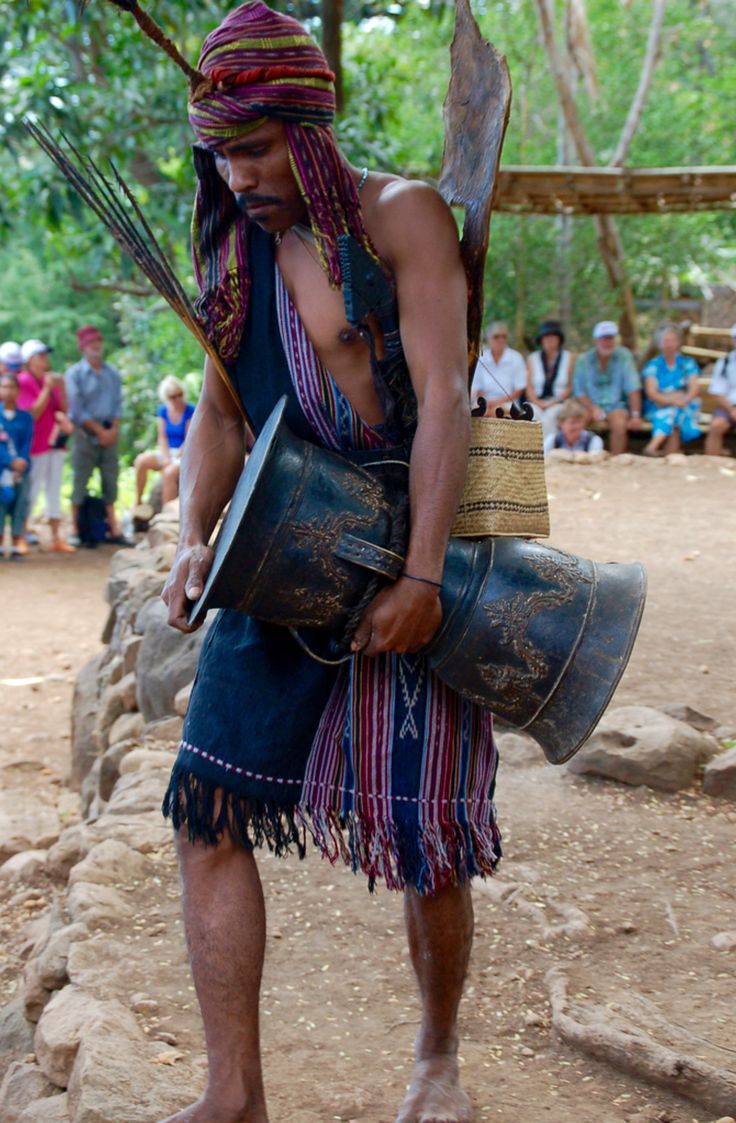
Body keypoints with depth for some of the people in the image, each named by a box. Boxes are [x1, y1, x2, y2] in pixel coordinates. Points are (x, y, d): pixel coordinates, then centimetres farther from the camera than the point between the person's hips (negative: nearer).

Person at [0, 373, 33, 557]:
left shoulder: (25, 417, 7)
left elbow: (27, 444, 4)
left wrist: (22, 462, -13)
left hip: (21, 469, 2)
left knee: (20, 504, 2)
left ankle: (17, 543, 8)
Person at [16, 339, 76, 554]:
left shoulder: (51, 380, 11)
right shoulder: (23, 382, -9)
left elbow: (64, 410, 13)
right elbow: (32, 413, -17)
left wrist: (61, 388, -2)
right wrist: (47, 389, -17)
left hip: (56, 442, 7)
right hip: (36, 444, -7)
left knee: (54, 490, 8)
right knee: (32, 489, -5)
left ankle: (56, 538, 11)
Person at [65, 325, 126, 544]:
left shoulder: (112, 373, 10)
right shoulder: (74, 374, -4)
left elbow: (118, 403, 8)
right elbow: (77, 410, -8)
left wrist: (114, 430, -6)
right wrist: (100, 431, -11)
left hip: (110, 433, 5)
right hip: (86, 433, -5)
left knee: (110, 482, 5)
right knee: (80, 483, -2)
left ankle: (113, 531, 8)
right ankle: (76, 532, 1)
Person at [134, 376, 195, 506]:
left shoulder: (190, 412, -7)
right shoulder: (163, 411, 7)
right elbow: (162, 437, 3)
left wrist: (174, 459, -15)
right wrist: (166, 458, -12)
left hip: (184, 453, -5)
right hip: (167, 451, 5)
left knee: (169, 472, -35)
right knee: (141, 460, -23)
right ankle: (138, 502, -16)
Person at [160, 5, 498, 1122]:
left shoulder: (404, 217, -9)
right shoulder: (239, 247, 9)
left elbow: (443, 402, -15)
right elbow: (219, 411, 11)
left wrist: (420, 578, -22)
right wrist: (195, 541, -7)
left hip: (408, 554, -5)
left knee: (425, 842, 0)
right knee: (207, 812, -3)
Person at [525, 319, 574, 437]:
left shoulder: (569, 357, 10)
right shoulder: (532, 358, 16)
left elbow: (570, 387, 6)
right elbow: (529, 387, 11)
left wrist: (553, 402, -8)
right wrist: (538, 402, -8)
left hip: (559, 402, -1)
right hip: (536, 402, 1)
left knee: (548, 417, -34)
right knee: (533, 415, -32)